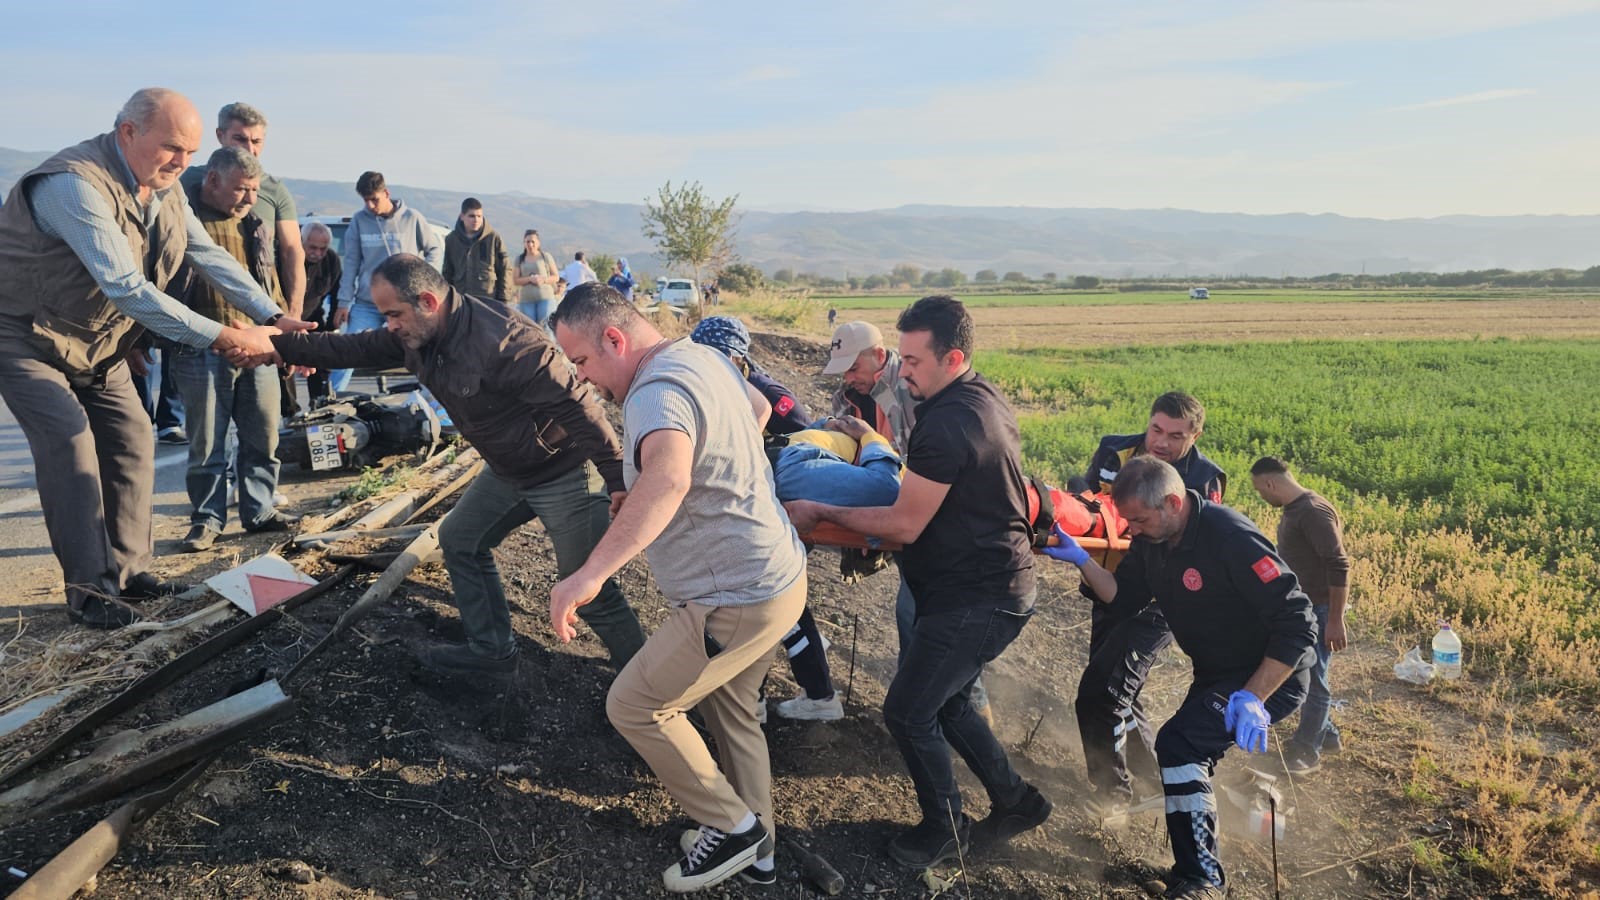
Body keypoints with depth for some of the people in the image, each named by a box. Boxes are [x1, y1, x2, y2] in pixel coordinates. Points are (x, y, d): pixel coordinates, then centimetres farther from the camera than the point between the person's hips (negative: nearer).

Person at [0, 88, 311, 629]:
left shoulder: (164, 187, -3)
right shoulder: (74, 184, -32)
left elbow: (210, 256, -5)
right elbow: (127, 287, -40)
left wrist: (272, 317, -19)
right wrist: (223, 338, -42)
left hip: (96, 341, 8)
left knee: (131, 441, 2)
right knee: (69, 440, -19)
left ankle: (127, 572, 12)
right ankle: (88, 591, -11)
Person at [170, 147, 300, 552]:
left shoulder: (253, 224, 14)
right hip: (202, 351, -5)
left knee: (263, 436, 9)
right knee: (206, 443, 3)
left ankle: (259, 510, 22)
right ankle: (207, 518, 15)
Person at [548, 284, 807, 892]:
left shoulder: (658, 392, -25)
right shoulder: (703, 356, 6)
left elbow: (666, 480, -48)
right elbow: (758, 407, 28)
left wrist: (591, 573, -54)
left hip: (736, 601, -10)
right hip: (775, 572, 10)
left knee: (633, 705, 4)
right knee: (731, 712, 23)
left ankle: (732, 826, 17)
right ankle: (757, 855, 37)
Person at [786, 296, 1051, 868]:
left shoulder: (946, 423, -25)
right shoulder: (986, 399, 7)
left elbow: (904, 526, -21)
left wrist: (821, 513, -14)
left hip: (973, 600, -10)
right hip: (1001, 586, 10)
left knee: (909, 713, 1)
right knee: (947, 703, 21)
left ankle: (946, 829, 21)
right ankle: (1015, 801, 34)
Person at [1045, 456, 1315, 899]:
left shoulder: (1232, 539, -30)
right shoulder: (1153, 539, -5)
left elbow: (1297, 623, -30)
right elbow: (1124, 595, 2)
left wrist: (1253, 697, -36)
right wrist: (1081, 560, -15)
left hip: (1270, 676, -9)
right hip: (1217, 675, 9)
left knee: (1179, 744, -26)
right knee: (1190, 754, 23)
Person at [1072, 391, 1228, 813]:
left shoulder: (1204, 479, -13)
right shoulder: (1113, 451, -2)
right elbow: (1083, 498, 10)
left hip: (1155, 603, -6)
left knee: (1099, 695, -13)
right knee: (1118, 691, 17)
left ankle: (1112, 792, 7)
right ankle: (1153, 773, 40)